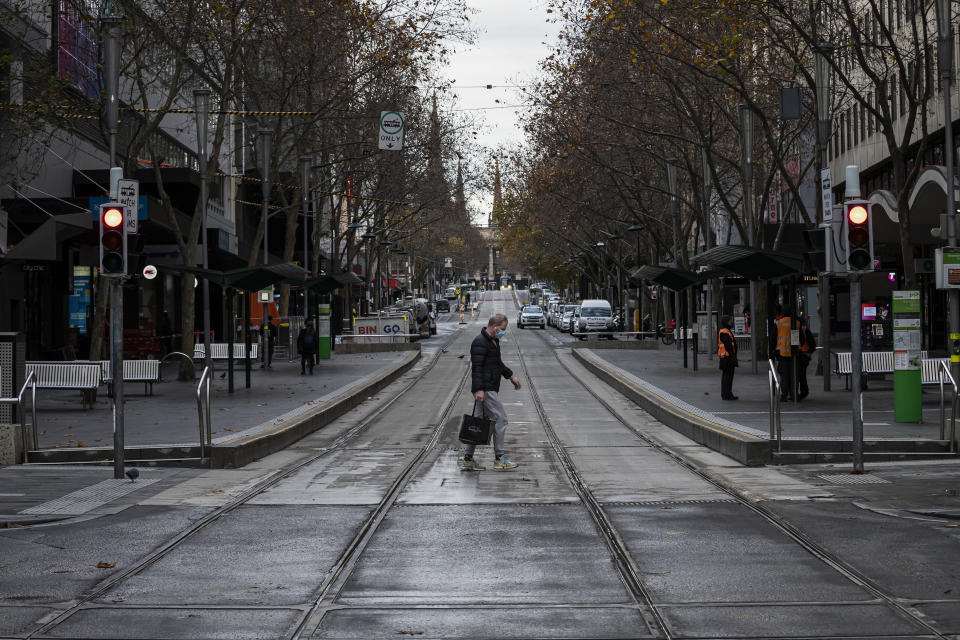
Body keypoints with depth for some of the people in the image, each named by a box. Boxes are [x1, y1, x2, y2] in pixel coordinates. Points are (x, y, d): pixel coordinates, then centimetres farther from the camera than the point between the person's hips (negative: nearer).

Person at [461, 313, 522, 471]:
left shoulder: (493, 341, 17)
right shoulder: (480, 342, -15)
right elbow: (476, 367, -21)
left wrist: (510, 375, 34)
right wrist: (479, 389, -26)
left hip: (490, 388, 10)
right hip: (485, 390, -10)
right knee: (500, 418, -7)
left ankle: (468, 459, 12)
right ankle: (499, 459, -1)